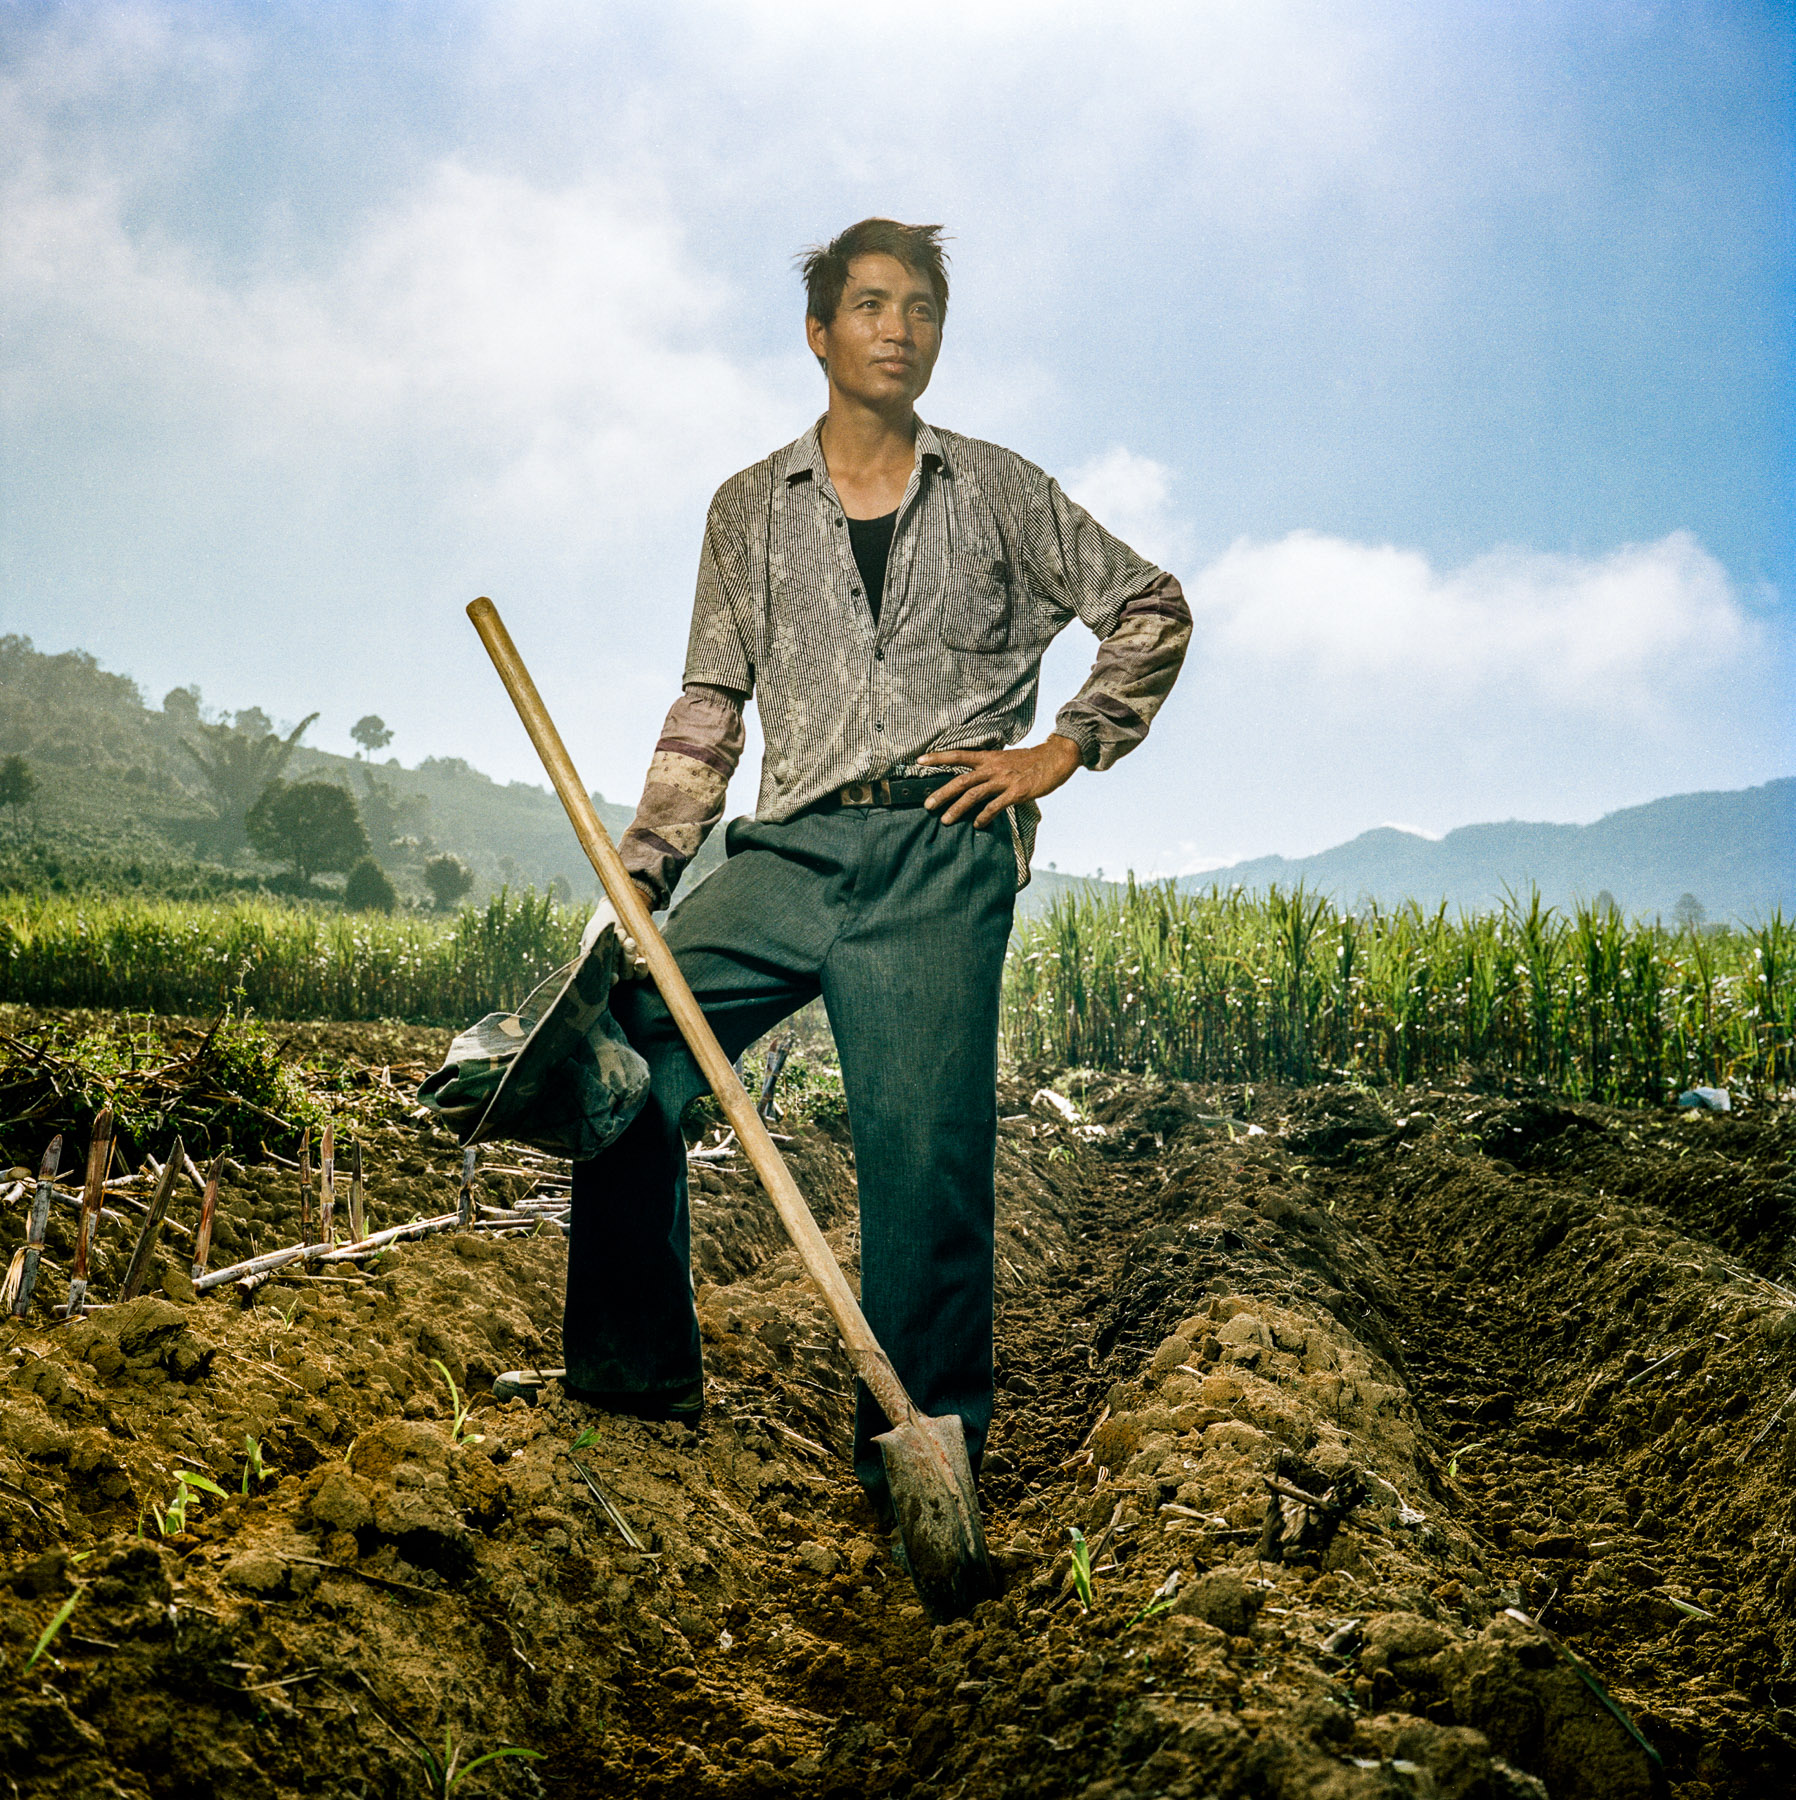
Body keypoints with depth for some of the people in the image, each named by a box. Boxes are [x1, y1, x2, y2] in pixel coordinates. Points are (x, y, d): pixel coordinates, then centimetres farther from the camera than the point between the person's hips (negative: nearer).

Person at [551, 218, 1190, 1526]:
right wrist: (640, 876, 3)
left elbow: (1152, 608, 18)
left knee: (923, 1149, -11)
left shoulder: (998, 492, 14)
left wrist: (1065, 749, 5)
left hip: (940, 855, -2)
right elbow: (709, 714, 13)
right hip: (792, 850, 2)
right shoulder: (752, 510, 17)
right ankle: (639, 1372, 3)